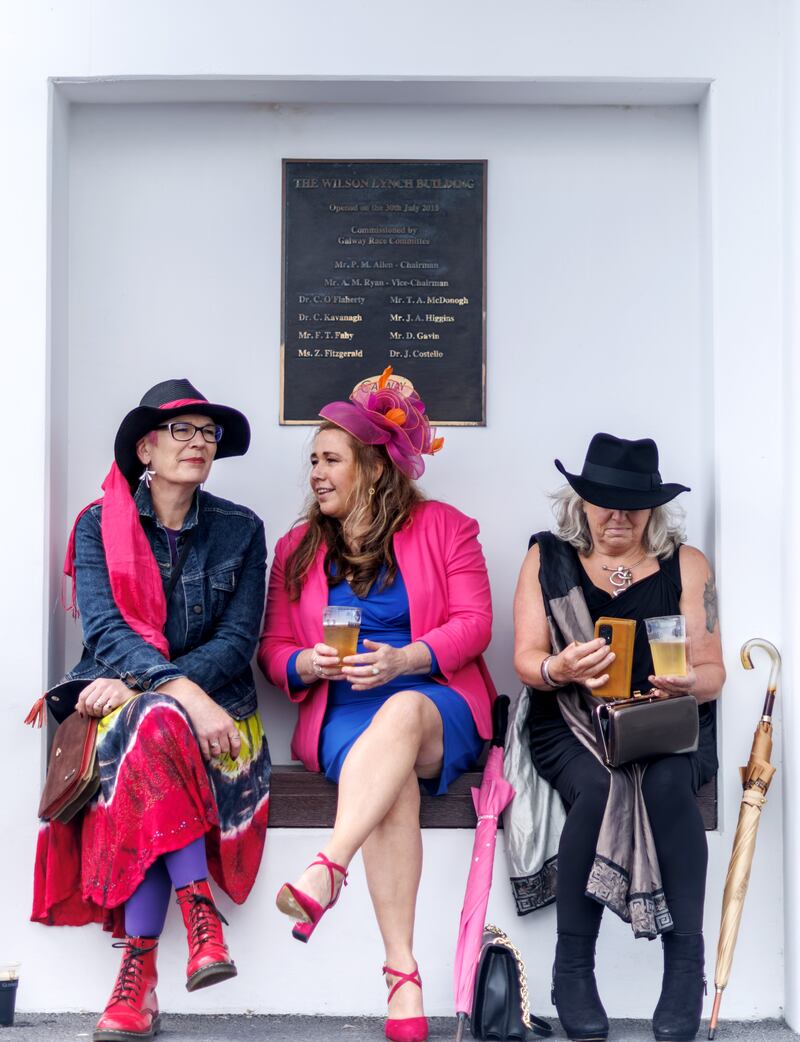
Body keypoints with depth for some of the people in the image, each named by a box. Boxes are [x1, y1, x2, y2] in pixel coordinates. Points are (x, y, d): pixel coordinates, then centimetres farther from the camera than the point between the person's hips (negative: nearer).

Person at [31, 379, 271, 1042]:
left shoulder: (240, 530, 6)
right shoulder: (99, 526, 3)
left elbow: (238, 641, -2)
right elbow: (105, 631, -12)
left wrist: (143, 684, -16)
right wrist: (183, 692, -29)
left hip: (213, 708, 0)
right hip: (116, 703, 0)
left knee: (153, 727, -33)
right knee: (157, 727, -35)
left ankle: (140, 964, -32)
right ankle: (198, 908, -32)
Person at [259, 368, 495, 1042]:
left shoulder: (442, 527, 11)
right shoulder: (297, 549, 19)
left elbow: (474, 623, 1)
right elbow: (274, 650, 18)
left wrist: (403, 660, -16)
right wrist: (308, 664, -7)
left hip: (438, 702, -1)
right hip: (342, 712, 1)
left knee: (402, 711, -40)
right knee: (393, 777, -35)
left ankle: (326, 870, -53)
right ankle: (402, 973, -41)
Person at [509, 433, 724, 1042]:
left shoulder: (686, 565, 9)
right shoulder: (547, 559, 9)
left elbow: (711, 671, 4)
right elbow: (526, 660, 2)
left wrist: (689, 682, -20)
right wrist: (560, 668, -22)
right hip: (572, 725, 0)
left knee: (666, 782, -33)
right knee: (599, 785, -32)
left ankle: (686, 964, -21)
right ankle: (573, 968, -20)